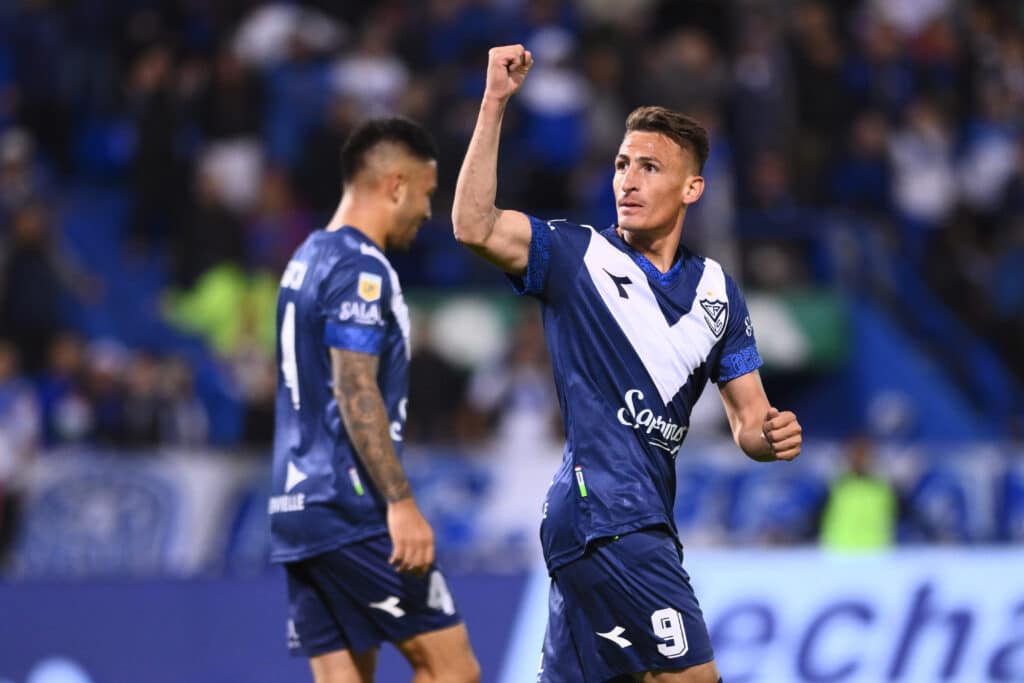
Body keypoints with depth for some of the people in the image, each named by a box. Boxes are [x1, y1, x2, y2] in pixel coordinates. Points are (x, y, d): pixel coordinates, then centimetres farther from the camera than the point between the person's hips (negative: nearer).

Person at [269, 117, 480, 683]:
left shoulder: (308, 259, 18)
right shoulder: (361, 269, -12)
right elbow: (356, 395, -19)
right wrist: (401, 503, -22)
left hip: (298, 506, 10)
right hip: (353, 511, -10)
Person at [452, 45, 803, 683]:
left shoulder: (717, 290, 15)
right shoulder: (576, 255, -1)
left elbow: (748, 417, 16)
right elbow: (475, 225, -19)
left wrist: (772, 434, -8)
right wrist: (495, 103, -23)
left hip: (646, 522, 7)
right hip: (603, 511, -7)